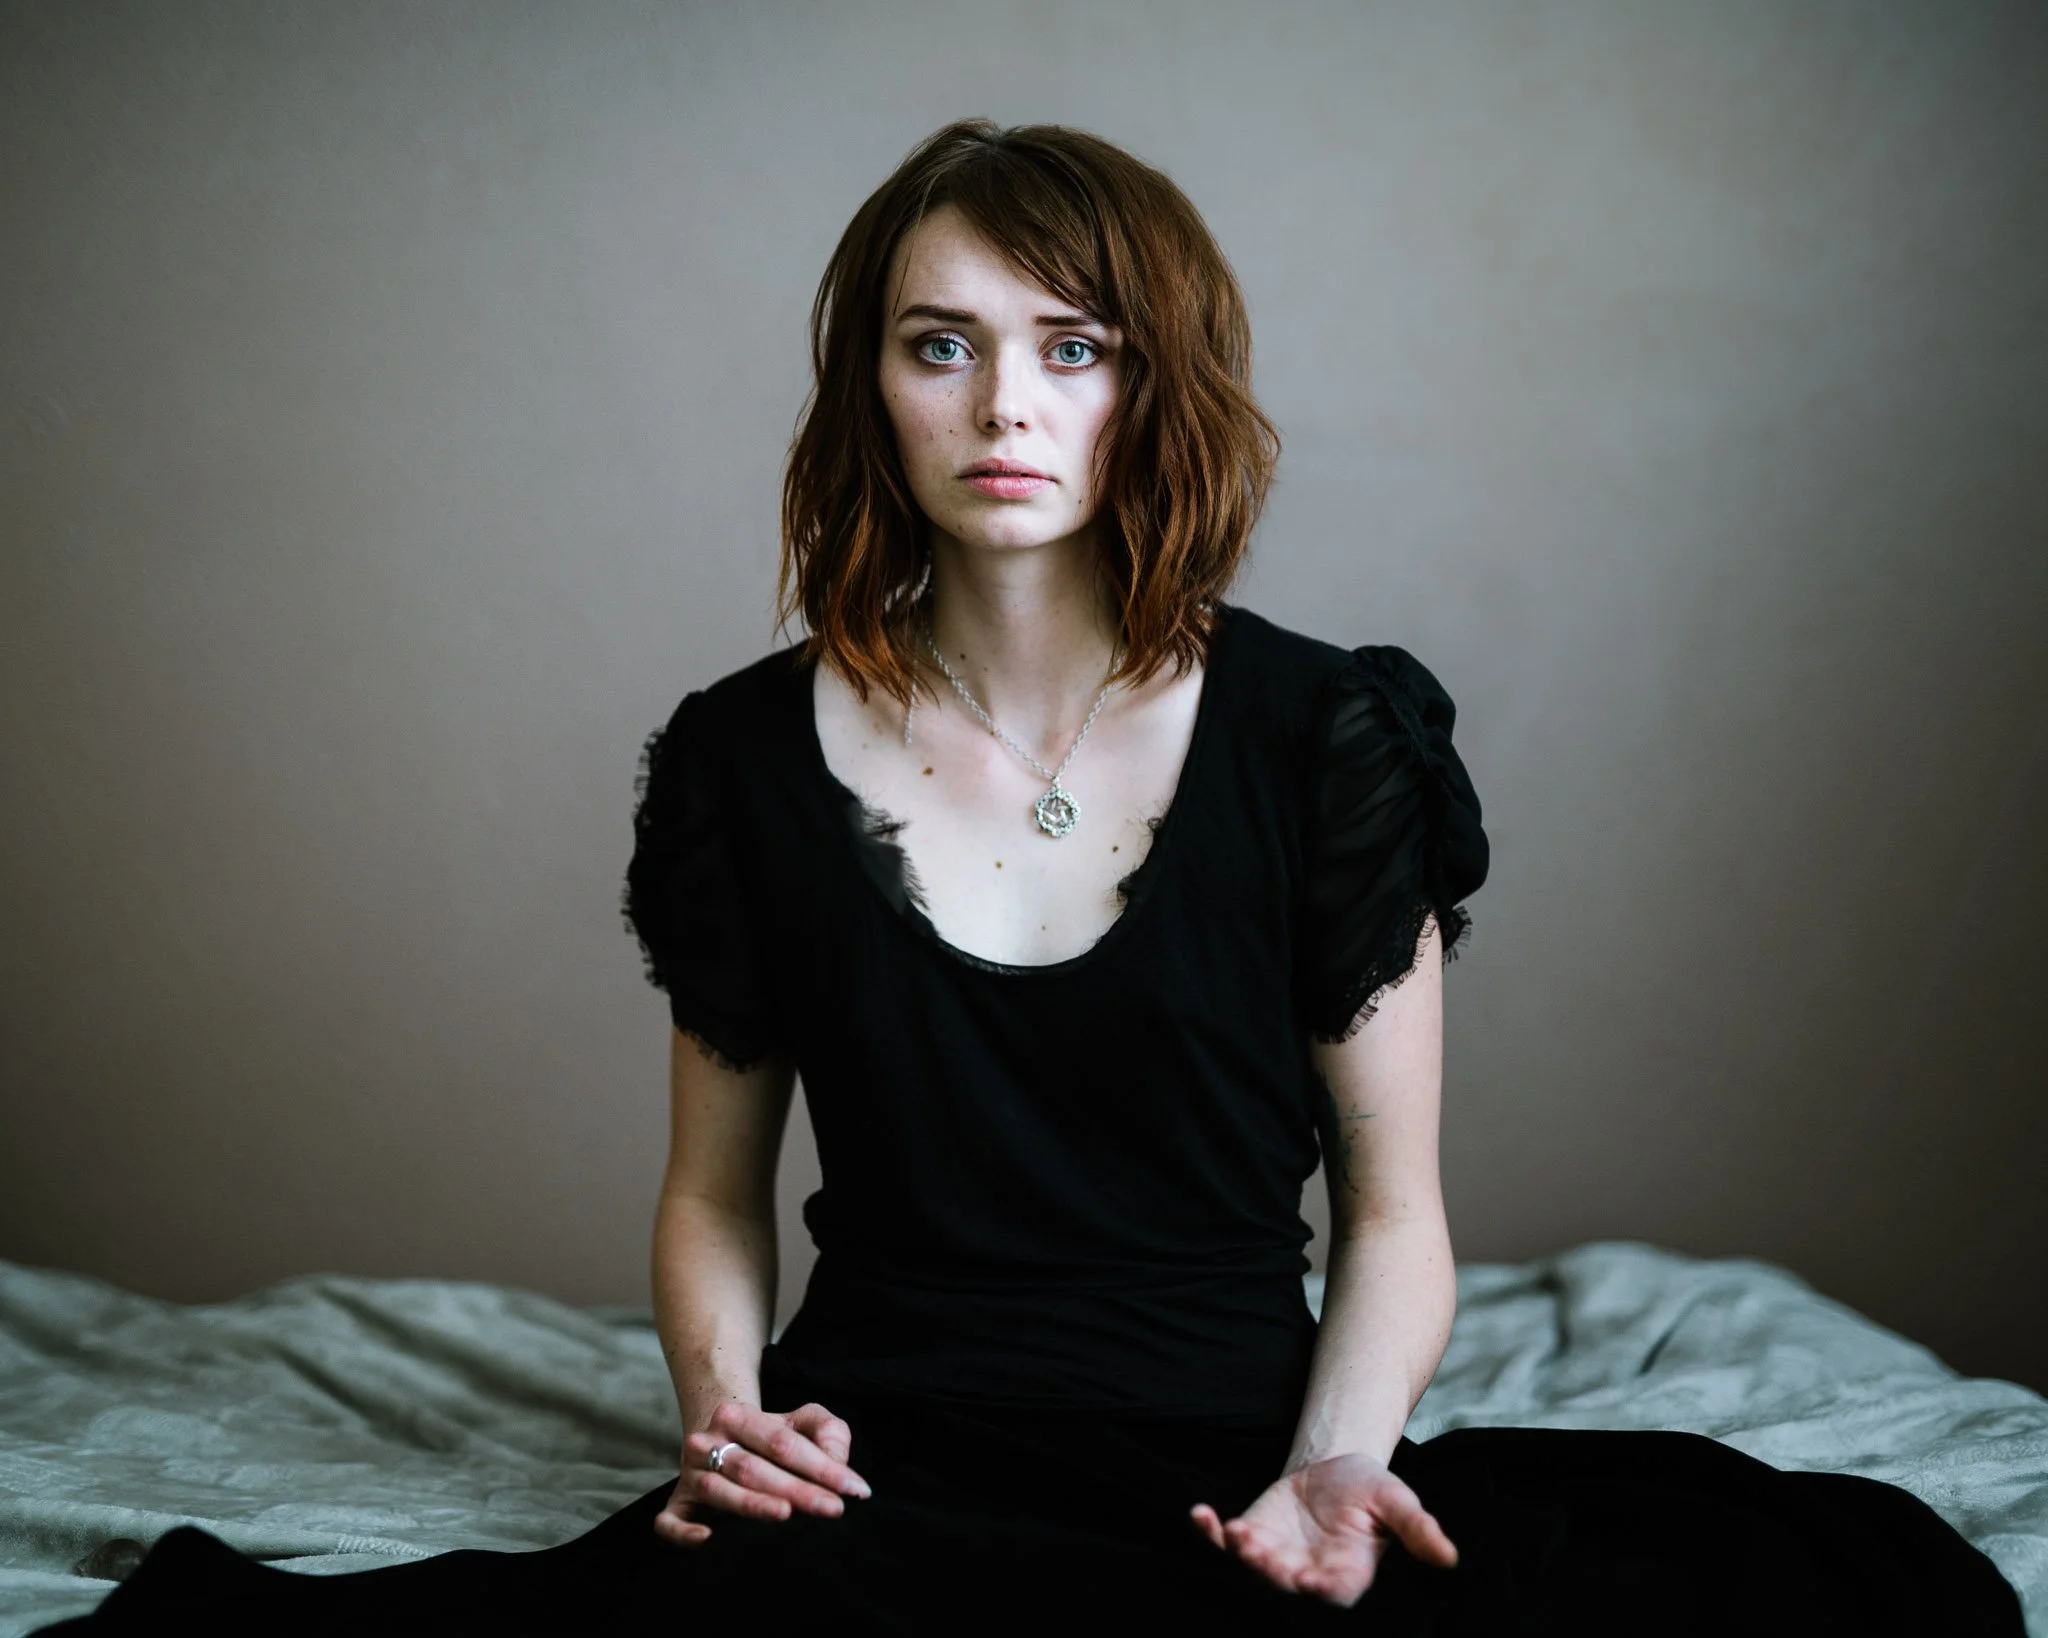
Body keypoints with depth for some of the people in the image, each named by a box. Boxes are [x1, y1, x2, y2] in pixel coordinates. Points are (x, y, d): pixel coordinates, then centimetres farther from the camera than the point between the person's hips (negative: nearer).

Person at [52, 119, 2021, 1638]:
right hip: (881, 1473, -1)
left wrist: (1333, 1464, -14)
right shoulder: (751, 756, 6)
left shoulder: (1322, 736, 2)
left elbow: (1393, 1205, 5)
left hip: (1235, 1465, 2)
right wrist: (721, 1399, -5)